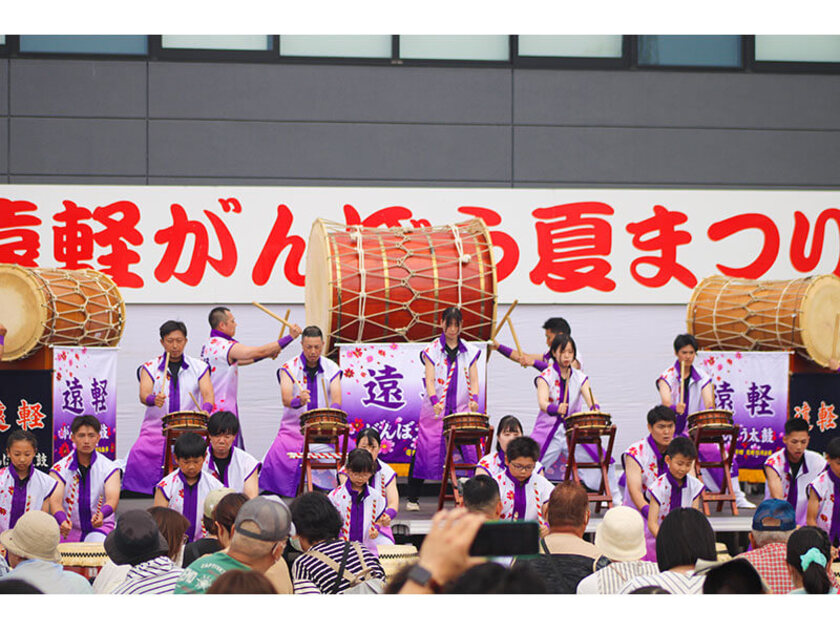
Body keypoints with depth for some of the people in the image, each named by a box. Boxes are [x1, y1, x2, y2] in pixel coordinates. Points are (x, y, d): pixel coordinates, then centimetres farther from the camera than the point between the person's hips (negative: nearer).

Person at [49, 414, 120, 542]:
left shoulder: (109, 468, -2)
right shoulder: (59, 469, -3)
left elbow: (112, 499, -17)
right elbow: (55, 500, -17)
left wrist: (102, 514, -42)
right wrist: (62, 520, -40)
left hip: (101, 527, -1)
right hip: (68, 531, 1)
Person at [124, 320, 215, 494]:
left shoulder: (199, 367, 9)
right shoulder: (150, 368, 6)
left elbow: (207, 392, -5)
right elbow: (144, 394, -9)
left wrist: (206, 409, -28)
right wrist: (153, 399, -33)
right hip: (156, 428, 0)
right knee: (138, 456, -23)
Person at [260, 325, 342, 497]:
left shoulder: (332, 369, 4)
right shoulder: (289, 368, -2)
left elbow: (336, 399, -9)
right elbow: (286, 399, -17)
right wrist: (299, 401, -40)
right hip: (294, 428, -2)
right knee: (276, 457, -25)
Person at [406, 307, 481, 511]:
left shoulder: (469, 351, 10)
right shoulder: (432, 350, 3)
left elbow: (473, 379, 5)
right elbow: (429, 380, -5)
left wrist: (473, 399, -14)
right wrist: (435, 401, -23)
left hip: (461, 410, 2)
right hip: (435, 411, -1)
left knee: (468, 452, -9)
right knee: (425, 451, -4)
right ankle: (413, 498, 6)